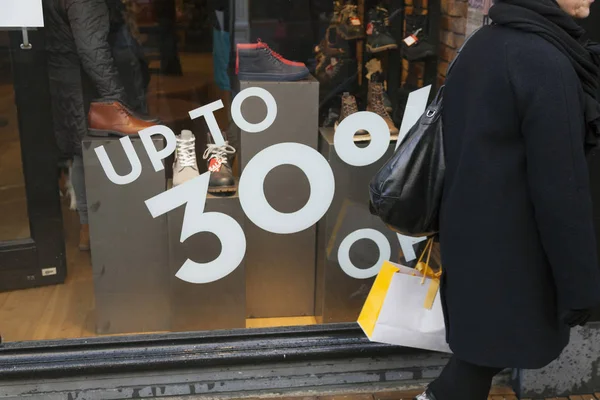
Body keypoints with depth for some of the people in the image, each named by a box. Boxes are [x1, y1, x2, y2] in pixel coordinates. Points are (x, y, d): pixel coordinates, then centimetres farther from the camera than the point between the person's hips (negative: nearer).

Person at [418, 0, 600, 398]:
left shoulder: (481, 45, 5)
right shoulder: (544, 62, -22)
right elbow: (561, 187, -21)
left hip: (469, 234, 8)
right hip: (509, 247, -8)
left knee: (483, 344, 20)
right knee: (493, 347, 9)